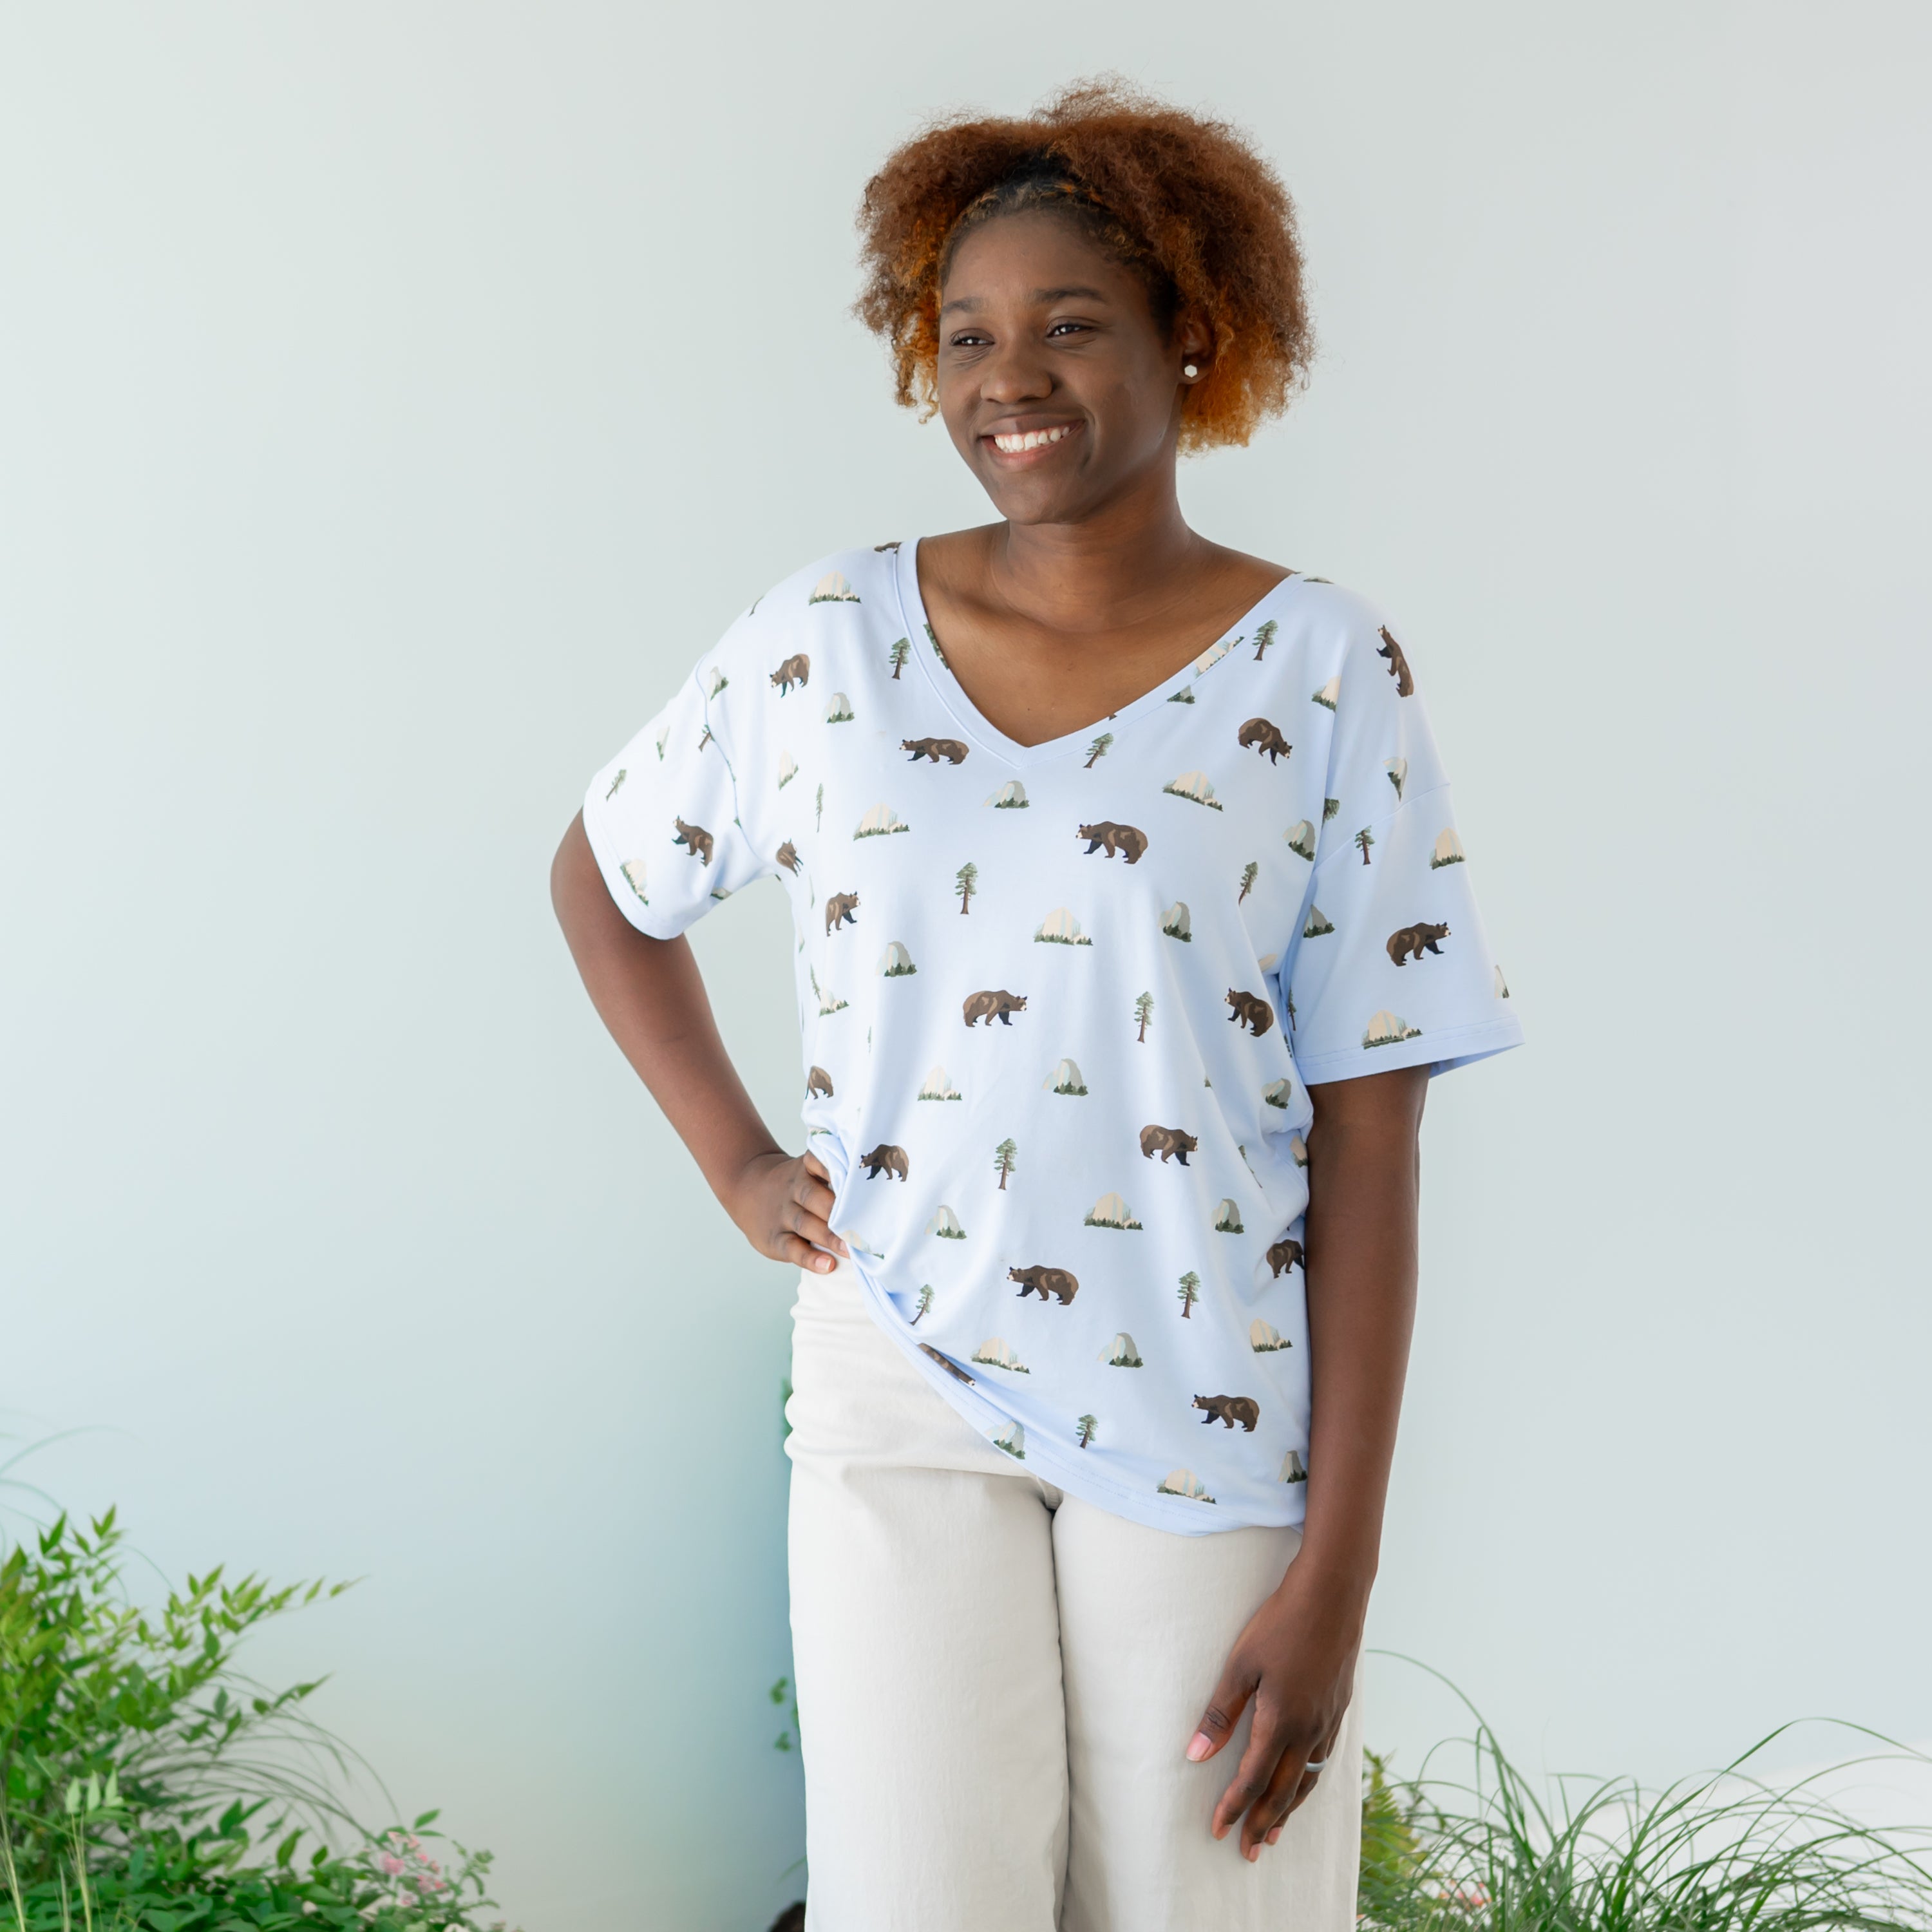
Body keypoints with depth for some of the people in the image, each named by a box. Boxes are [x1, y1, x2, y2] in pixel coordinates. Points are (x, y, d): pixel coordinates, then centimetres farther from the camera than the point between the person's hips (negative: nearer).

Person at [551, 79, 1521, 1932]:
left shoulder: (1322, 670, -4)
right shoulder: (828, 638, 1)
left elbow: (1366, 1143, -6)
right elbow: (603, 879, 18)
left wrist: (1335, 1575, -9)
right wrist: (736, 1162, 5)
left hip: (1212, 1416, -1)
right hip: (902, 1385, 1)